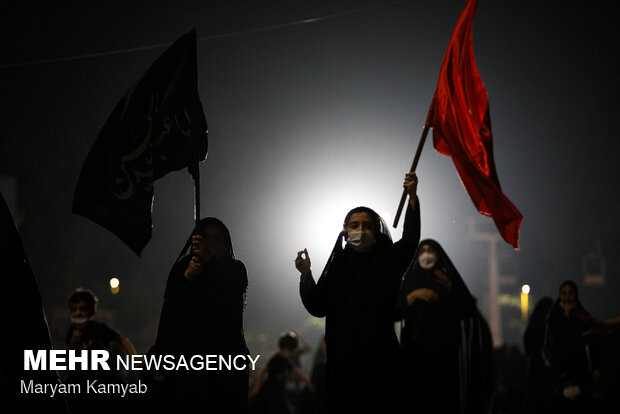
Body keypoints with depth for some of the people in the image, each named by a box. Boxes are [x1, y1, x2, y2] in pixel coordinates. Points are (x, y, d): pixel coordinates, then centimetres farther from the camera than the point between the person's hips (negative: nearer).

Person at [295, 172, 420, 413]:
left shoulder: (388, 260, 5)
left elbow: (410, 238, -12)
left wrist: (412, 196, -22)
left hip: (380, 357, -1)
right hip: (343, 358, 1)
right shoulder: (339, 265, 8)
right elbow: (317, 307, 6)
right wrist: (306, 274, -9)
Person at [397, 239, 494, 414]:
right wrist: (412, 296, -11)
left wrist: (451, 288, -8)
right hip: (417, 348, 0)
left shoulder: (449, 278, 10)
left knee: (446, 399, -10)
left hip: (445, 349, 0)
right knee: (417, 396, -10)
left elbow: (468, 310, 2)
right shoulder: (410, 280, 12)